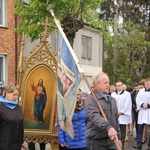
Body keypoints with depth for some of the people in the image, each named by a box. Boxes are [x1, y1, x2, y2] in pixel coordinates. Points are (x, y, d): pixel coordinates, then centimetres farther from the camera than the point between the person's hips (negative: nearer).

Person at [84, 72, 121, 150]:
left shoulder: (112, 100, 16)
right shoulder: (91, 99, -10)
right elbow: (95, 116, -27)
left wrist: (118, 137, 19)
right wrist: (108, 127, -42)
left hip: (111, 139, 7)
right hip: (96, 141, -6)